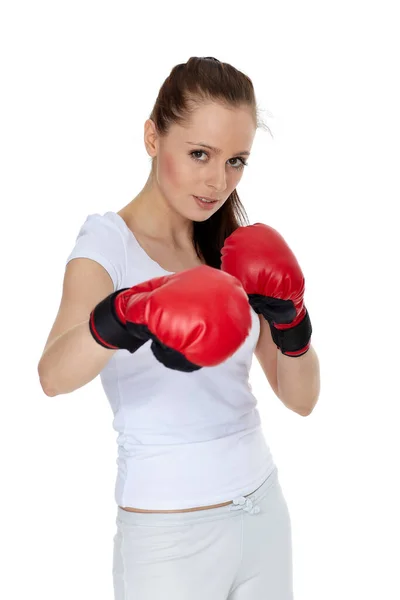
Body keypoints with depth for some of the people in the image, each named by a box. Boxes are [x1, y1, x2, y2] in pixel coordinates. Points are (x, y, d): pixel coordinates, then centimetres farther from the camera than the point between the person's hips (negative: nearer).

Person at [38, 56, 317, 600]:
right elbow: (54, 376, -32)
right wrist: (125, 316, -51)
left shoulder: (237, 243, 3)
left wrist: (292, 324, -16)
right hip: (169, 535, -5)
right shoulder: (109, 242, -13)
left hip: (263, 509, 5)